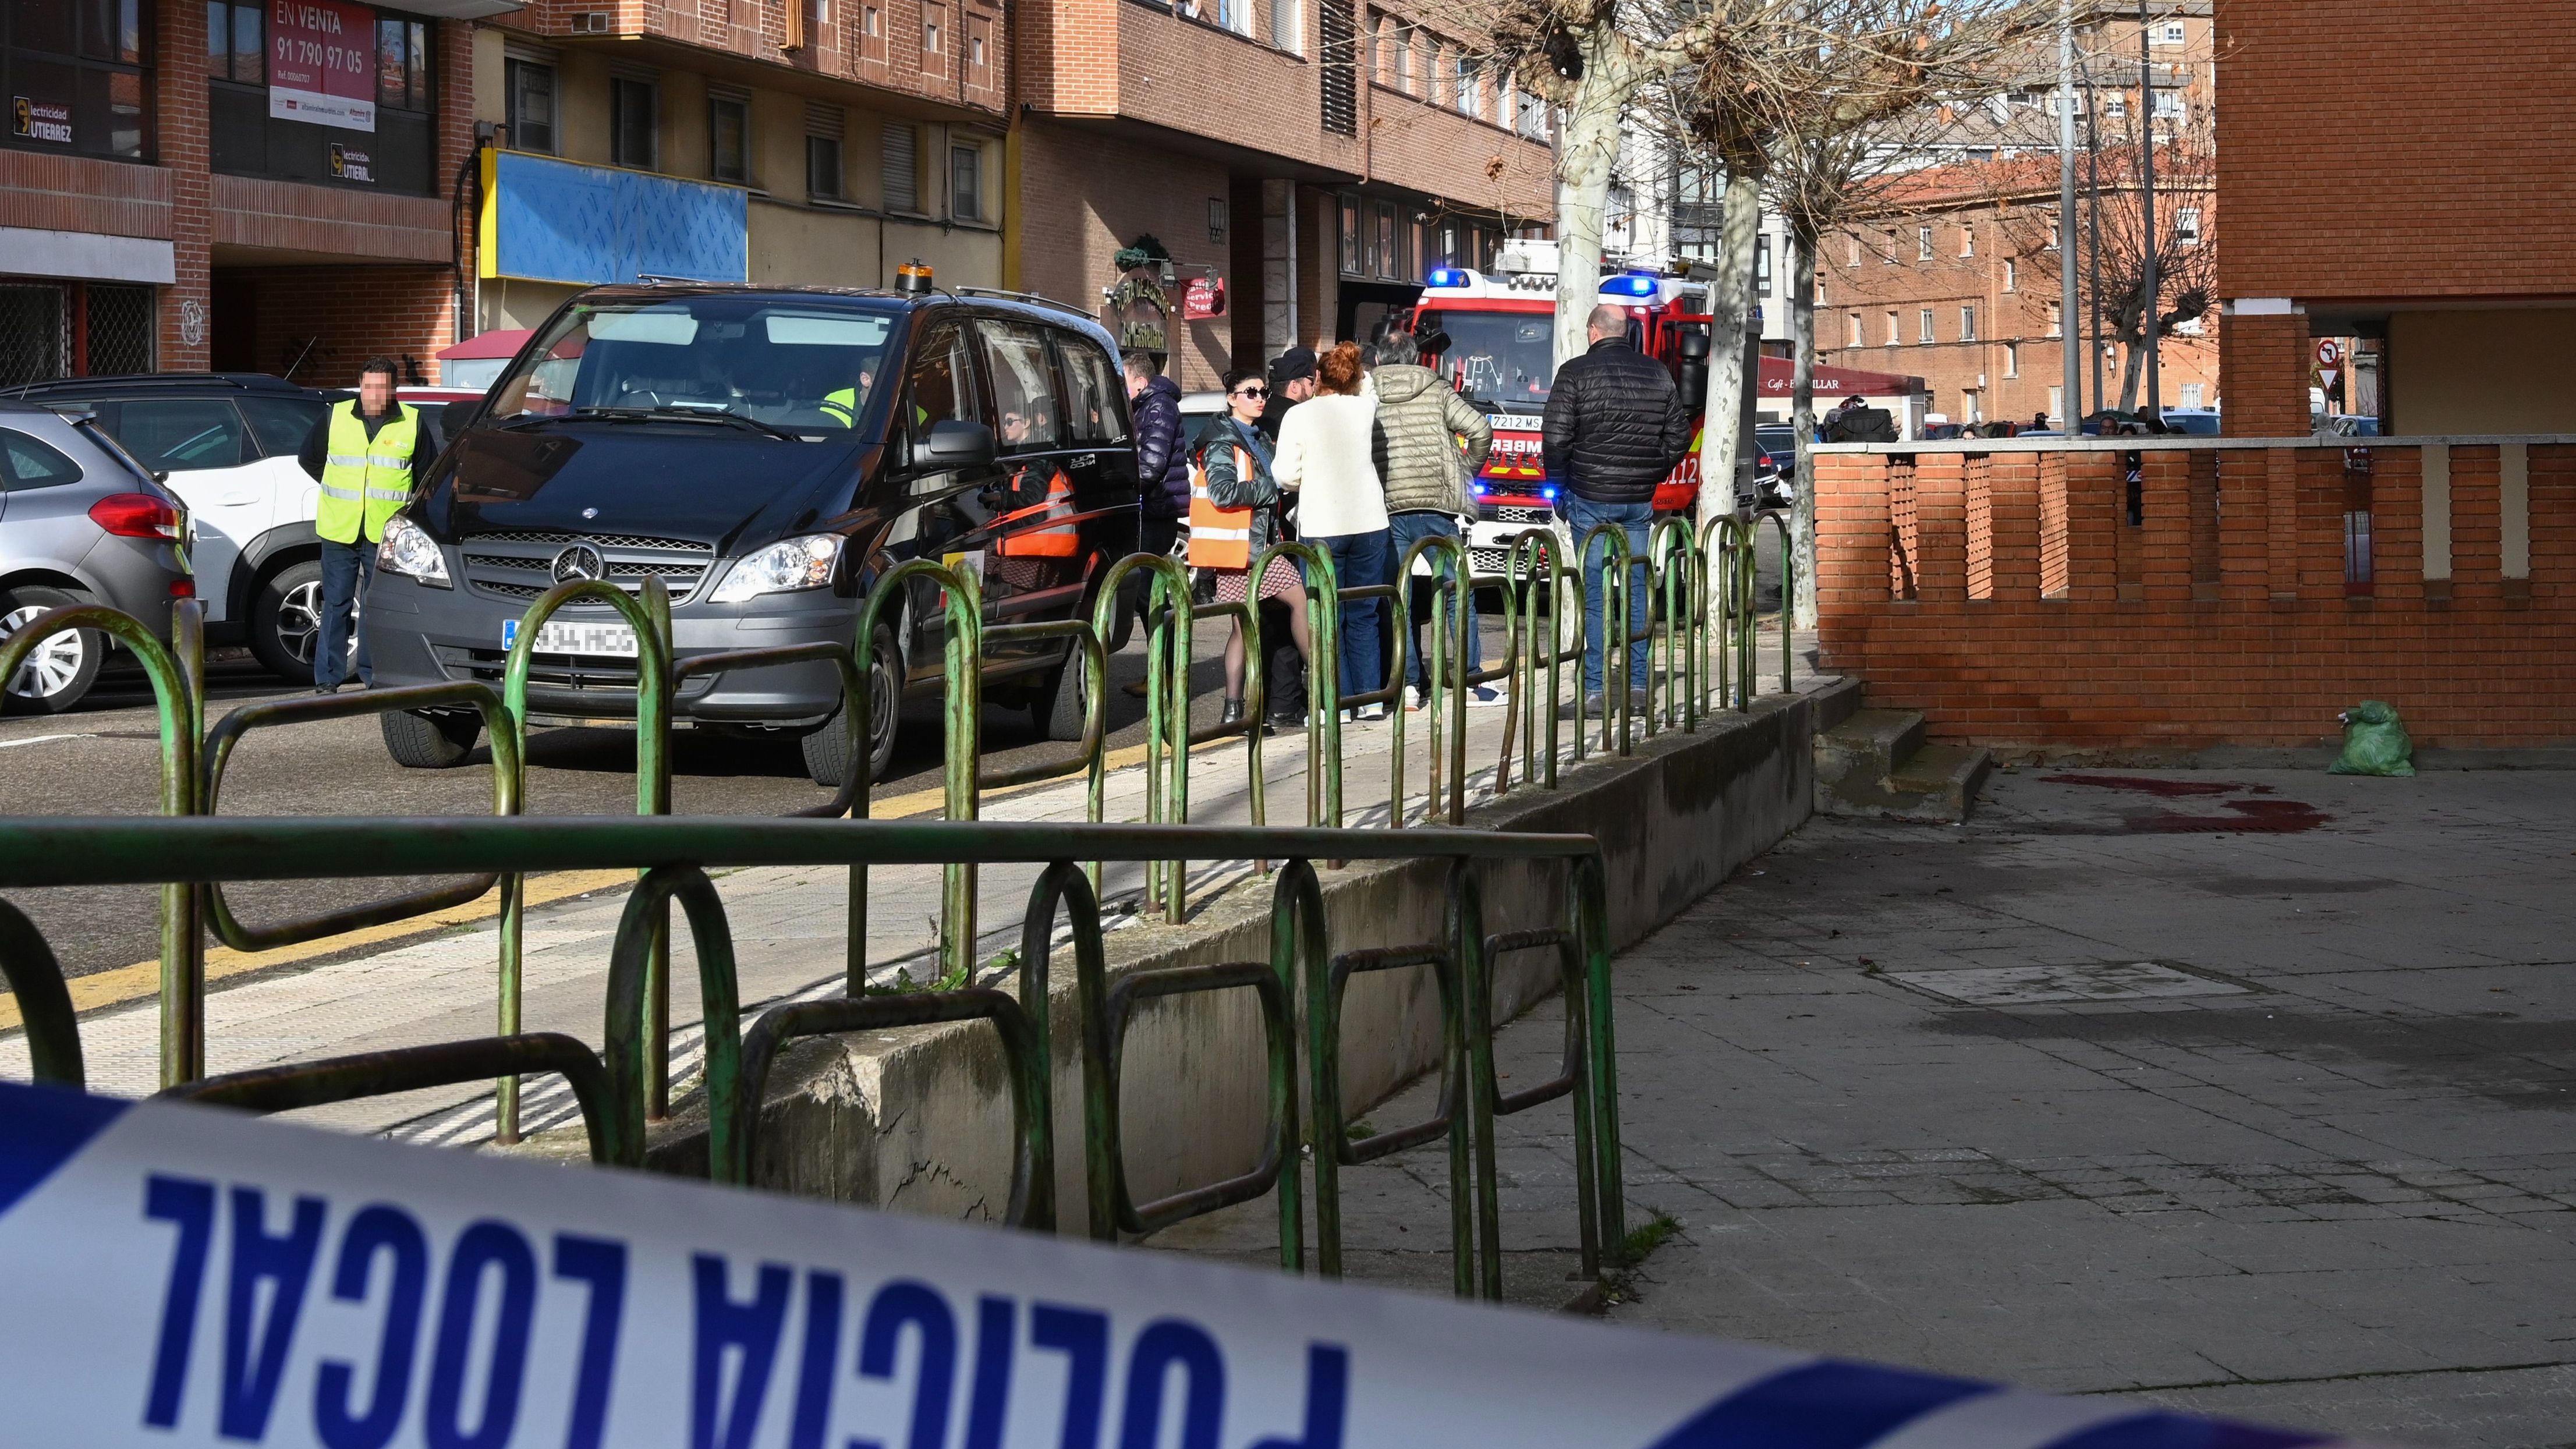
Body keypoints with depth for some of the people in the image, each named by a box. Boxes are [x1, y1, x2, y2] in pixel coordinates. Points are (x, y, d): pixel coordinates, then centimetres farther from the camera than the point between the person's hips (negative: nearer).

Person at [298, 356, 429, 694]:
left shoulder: (412, 424, 3)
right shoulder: (336, 417, 5)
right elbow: (308, 458, 19)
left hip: (386, 535, -1)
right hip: (339, 530, 1)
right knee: (336, 604, 2)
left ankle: (374, 675, 10)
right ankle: (328, 678, 5)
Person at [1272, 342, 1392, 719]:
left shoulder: (1300, 416, -7)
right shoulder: (1363, 408, 3)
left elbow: (1287, 476, -5)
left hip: (1322, 527, -3)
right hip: (1369, 522, 3)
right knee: (1363, 616, 11)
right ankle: (1371, 698, 9)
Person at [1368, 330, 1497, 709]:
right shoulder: (1436, 391, 5)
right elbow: (1480, 429, -5)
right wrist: (1466, 469, 11)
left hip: (1383, 508, 1)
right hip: (1434, 505, 0)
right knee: (1457, 592, 5)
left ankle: (1409, 684, 4)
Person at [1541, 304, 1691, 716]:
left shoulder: (1576, 373, -7)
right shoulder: (1657, 374, 7)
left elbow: (1555, 437, -10)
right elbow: (1680, 435, 10)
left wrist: (1559, 484, 4)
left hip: (1590, 496, -4)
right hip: (1640, 500, 4)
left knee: (1594, 591, 0)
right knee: (1637, 588, 10)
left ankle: (1595, 687, -3)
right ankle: (1638, 682, 11)